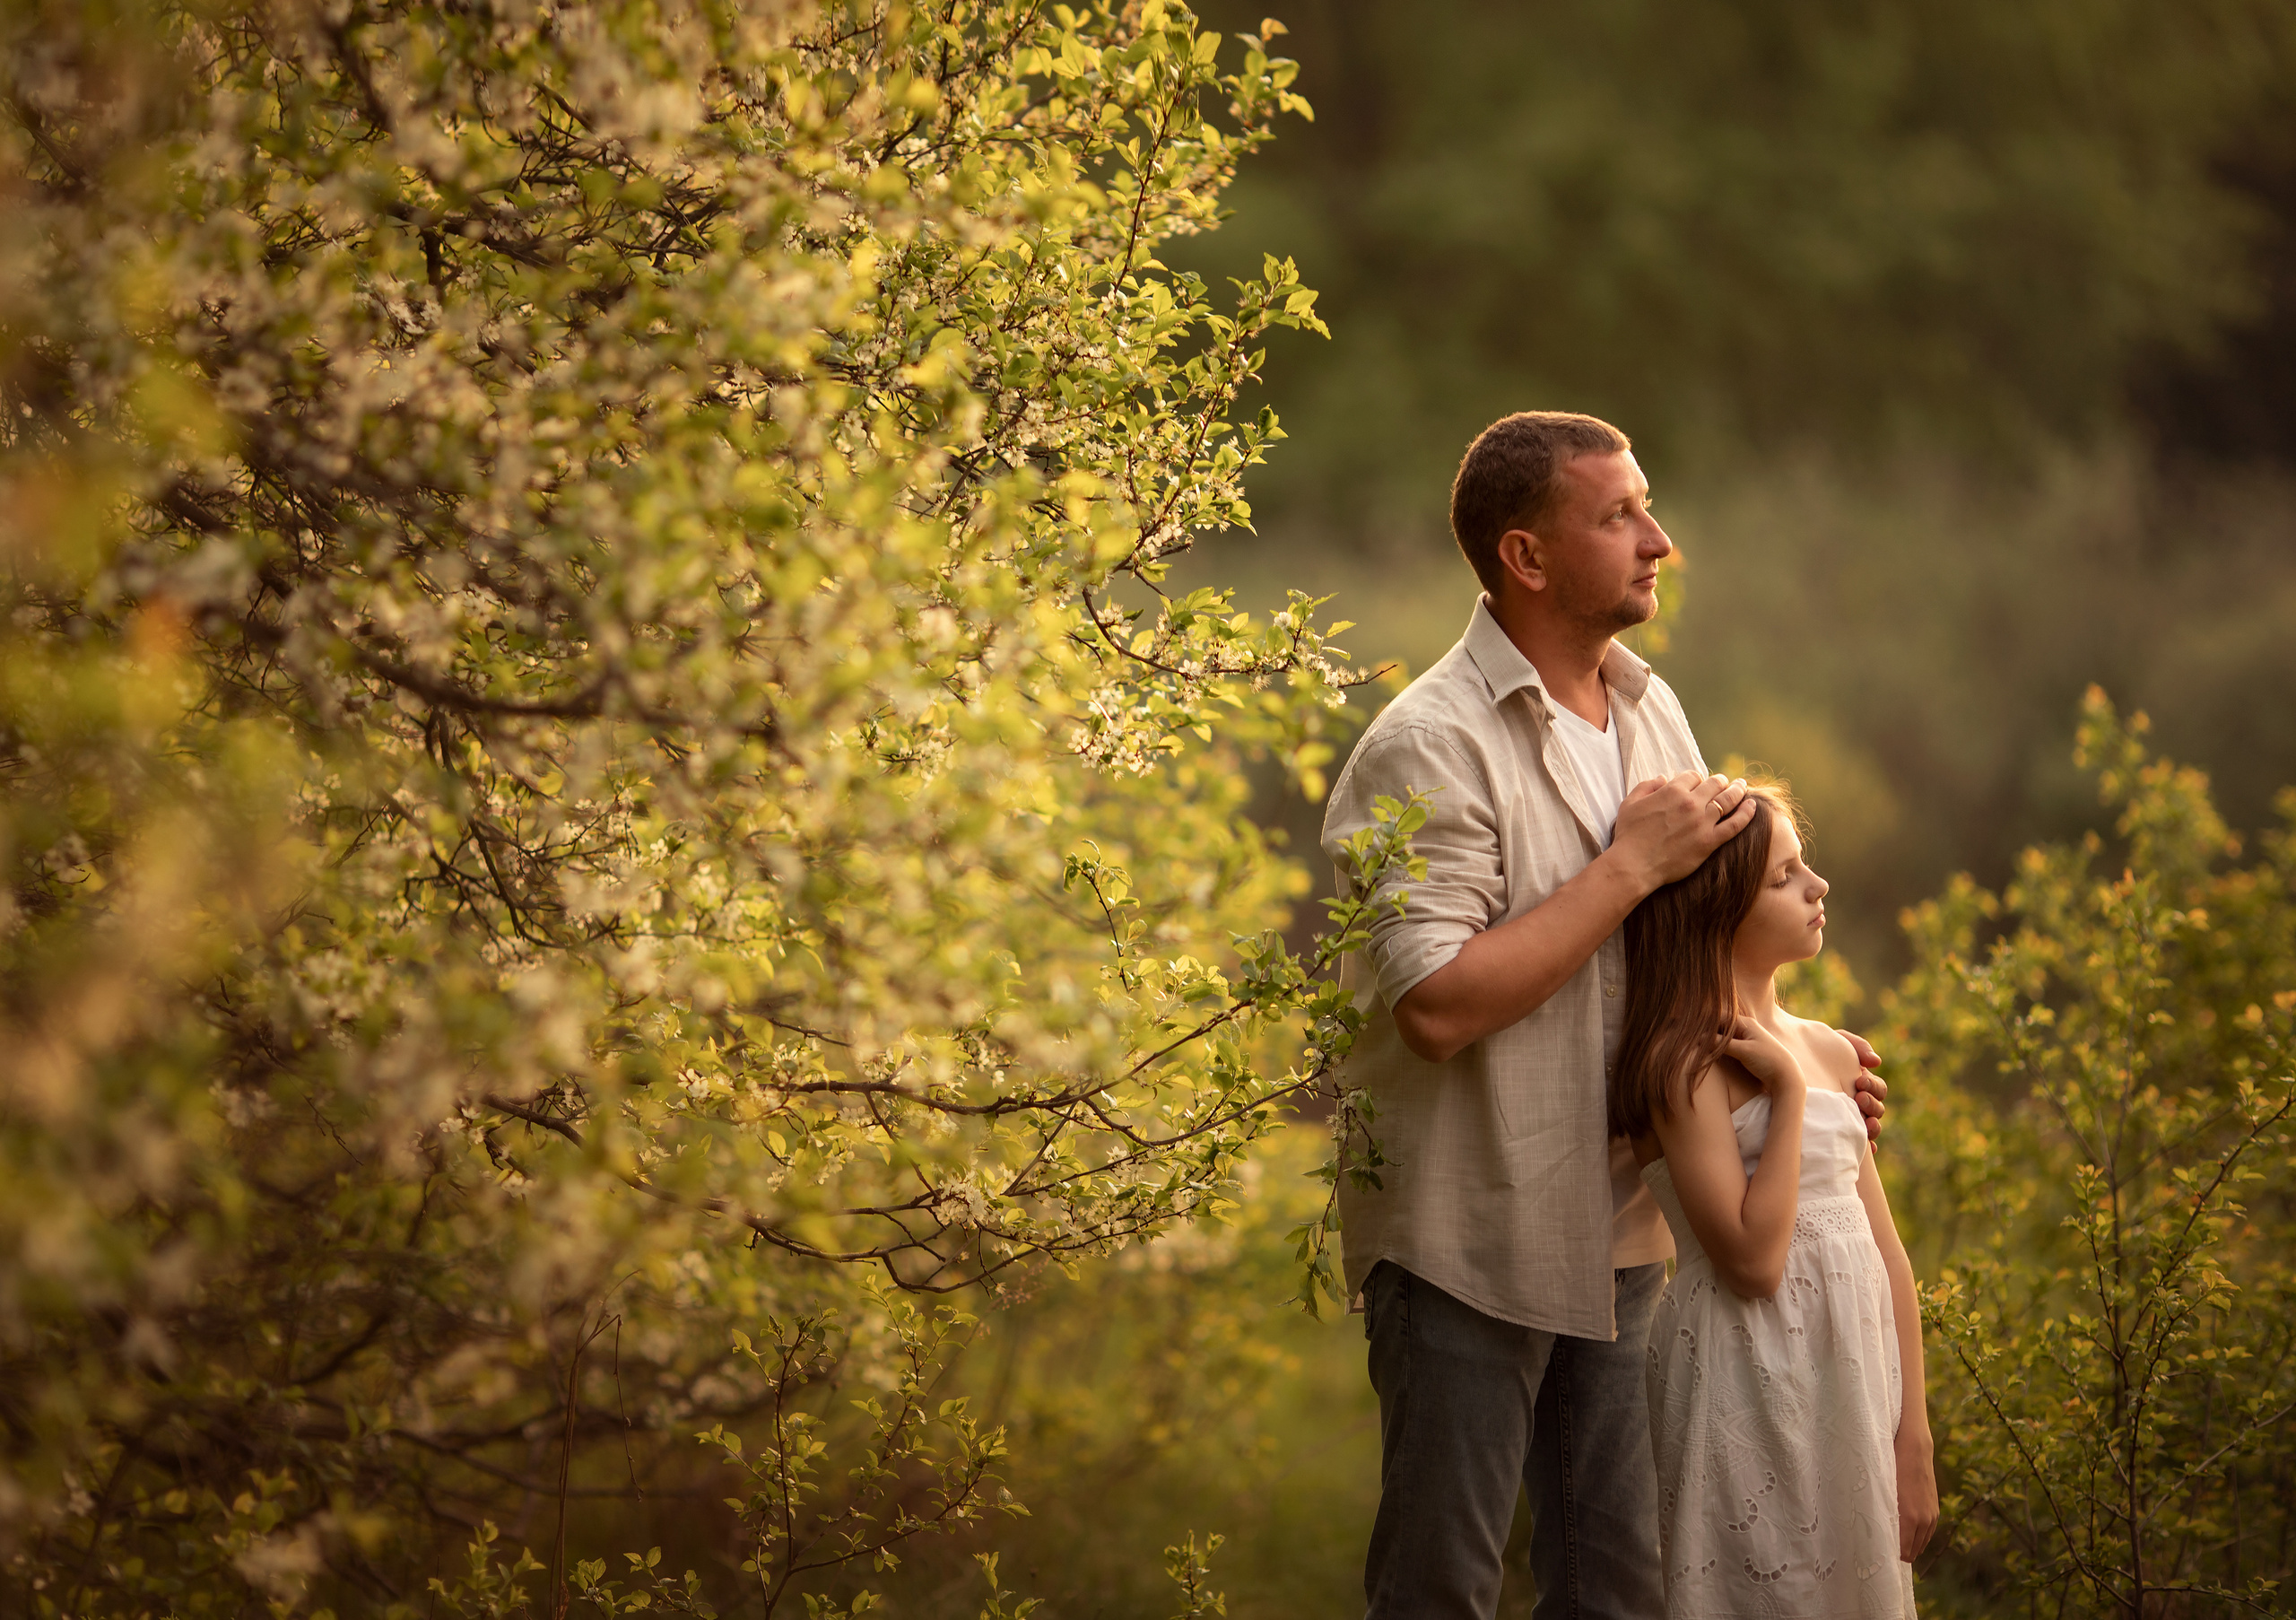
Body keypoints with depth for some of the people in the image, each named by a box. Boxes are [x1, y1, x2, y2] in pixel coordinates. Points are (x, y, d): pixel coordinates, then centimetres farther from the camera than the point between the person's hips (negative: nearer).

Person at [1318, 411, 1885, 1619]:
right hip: (1468, 1235, -7)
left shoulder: (1651, 713, 9)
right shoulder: (1431, 746, -16)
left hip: (1618, 1231, 7)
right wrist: (1632, 864, -21)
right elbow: (1438, 1004, -26)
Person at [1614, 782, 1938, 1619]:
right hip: (1751, 1387, -7)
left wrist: (1913, 1438, 7)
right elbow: (1752, 1259, -19)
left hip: (1854, 1380, 7)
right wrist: (1788, 1089, -15)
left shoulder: (1828, 1053, 9)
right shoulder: (1687, 1063, -12)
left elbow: (1883, 1252, 11)